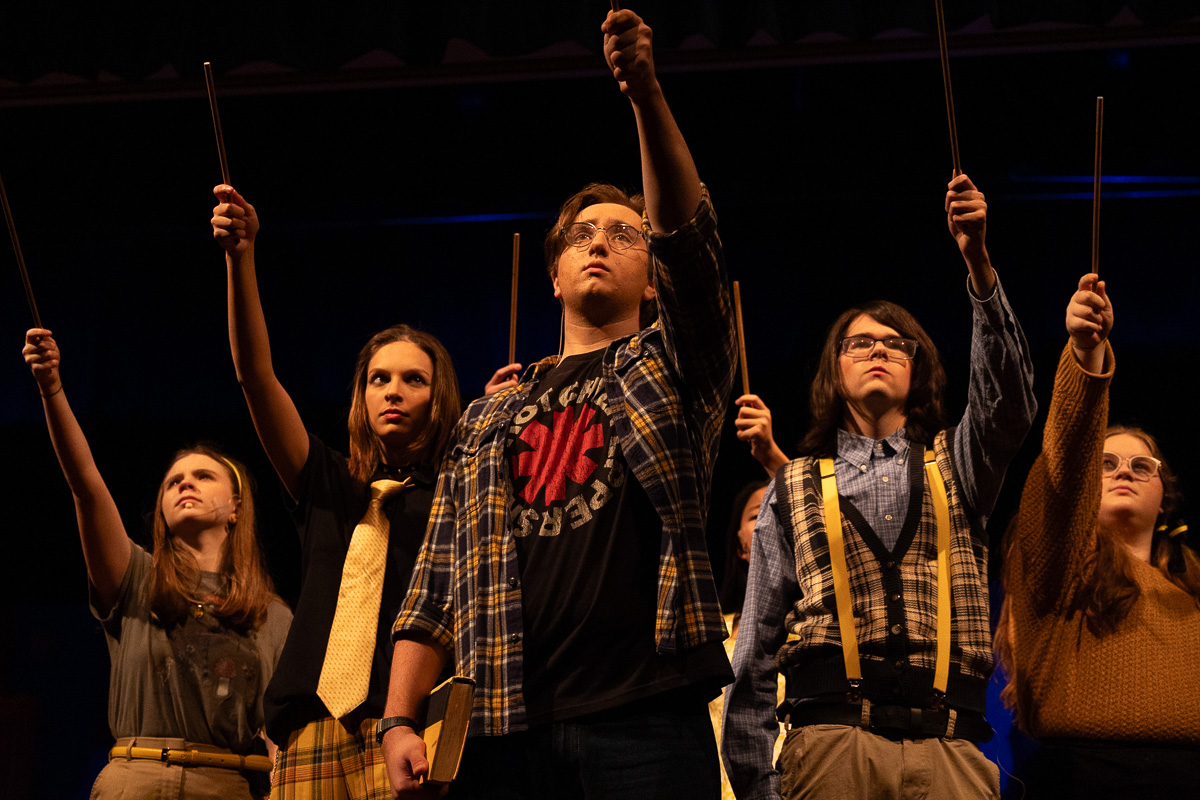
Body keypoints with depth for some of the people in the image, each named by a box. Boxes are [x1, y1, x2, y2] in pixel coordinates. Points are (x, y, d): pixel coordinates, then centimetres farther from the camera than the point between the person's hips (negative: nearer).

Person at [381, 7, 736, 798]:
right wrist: (400, 722, 3)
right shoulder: (490, 422, 21)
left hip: (645, 723, -3)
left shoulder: (672, 372, 12)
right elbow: (435, 587, 16)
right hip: (509, 730, 3)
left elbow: (685, 231, -6)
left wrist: (646, 93, -20)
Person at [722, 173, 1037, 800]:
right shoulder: (793, 489, 19)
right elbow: (755, 650, 15)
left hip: (948, 749, 0)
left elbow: (1007, 401, -3)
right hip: (831, 742, 0)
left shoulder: (953, 464, 19)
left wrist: (978, 263, -16)